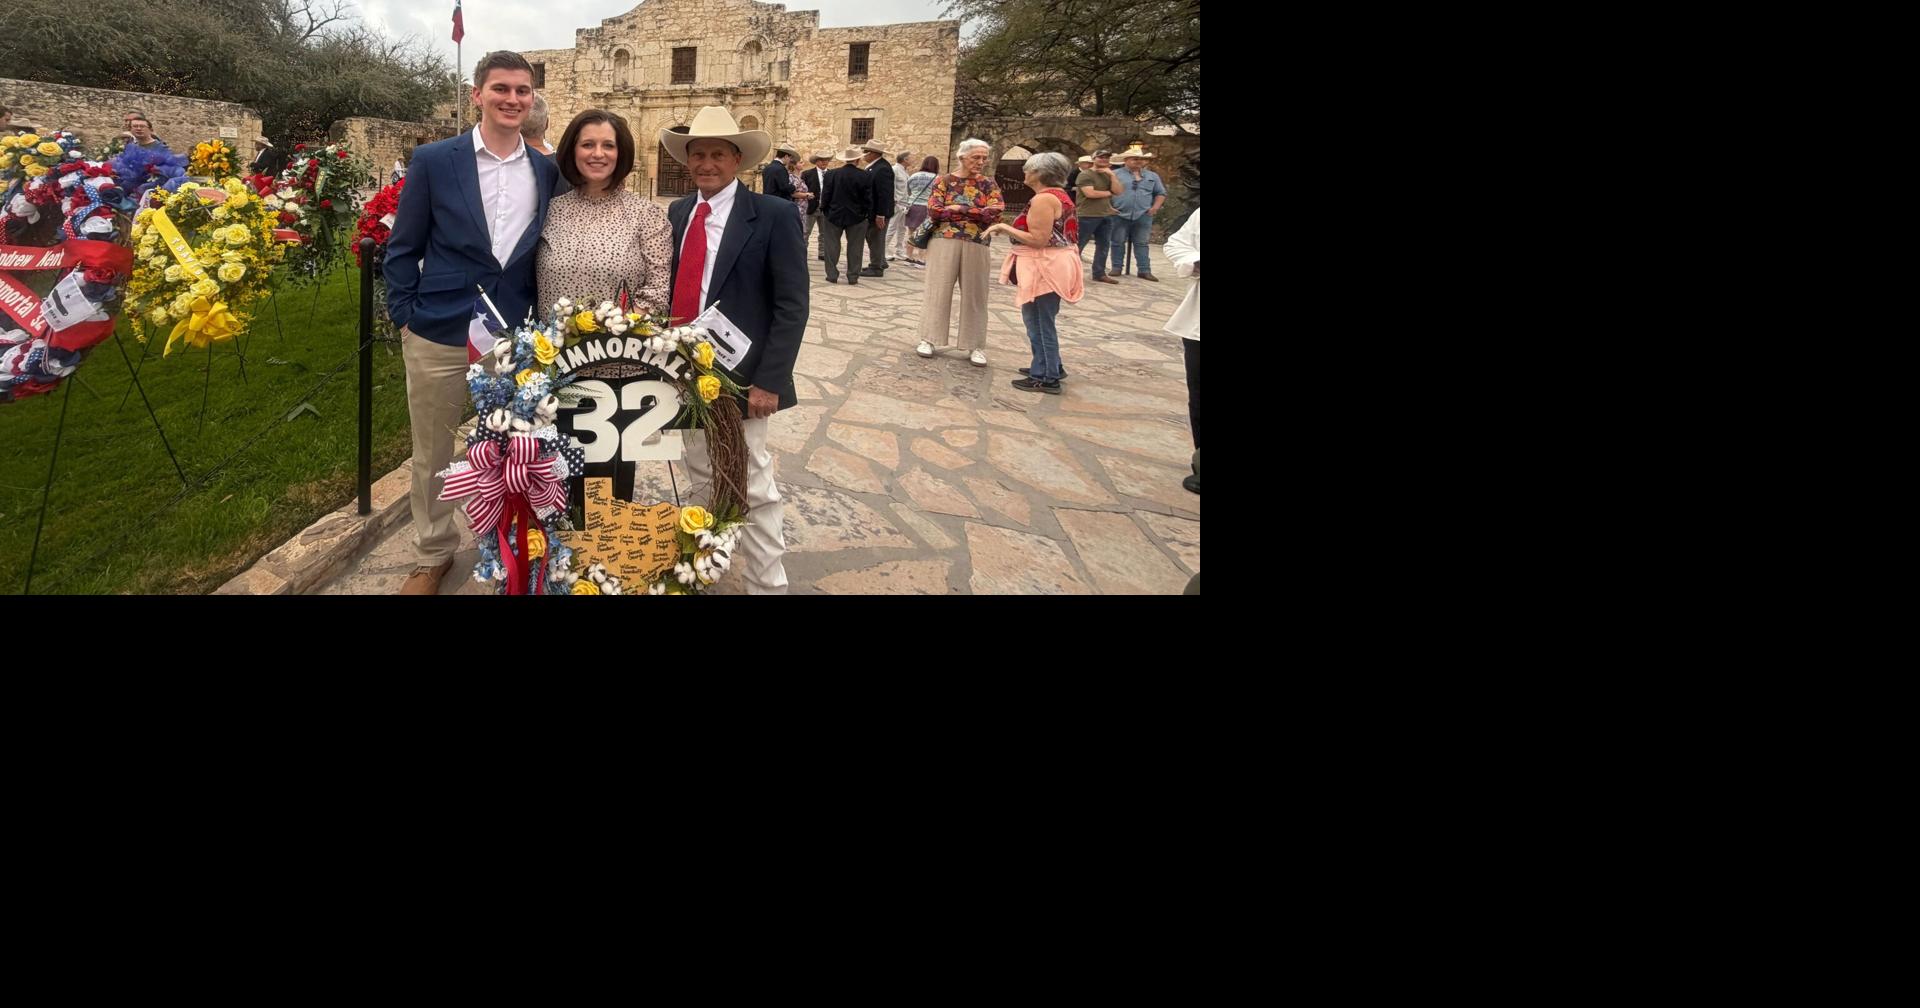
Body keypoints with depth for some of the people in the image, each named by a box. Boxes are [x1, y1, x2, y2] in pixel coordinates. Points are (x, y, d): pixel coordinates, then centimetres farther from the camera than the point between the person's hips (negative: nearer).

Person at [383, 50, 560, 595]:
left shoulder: (548, 172, 4)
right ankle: (432, 555, 30)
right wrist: (406, 318, -3)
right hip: (438, 336, -1)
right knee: (432, 456, 11)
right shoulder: (433, 161, -2)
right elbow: (402, 249, 1)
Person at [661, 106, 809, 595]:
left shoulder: (774, 215, -9)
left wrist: (768, 380, -17)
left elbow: (792, 307, -12)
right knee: (702, 481, 18)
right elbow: (673, 289, 13)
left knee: (753, 489, 2)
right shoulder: (677, 213, 9)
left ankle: (766, 583, 15)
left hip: (739, 376, -5)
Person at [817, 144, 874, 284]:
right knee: (855, 247, 8)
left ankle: (832, 275, 9)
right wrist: (870, 218, 0)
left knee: (832, 245, 10)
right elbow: (868, 199, -7)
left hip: (834, 215, 1)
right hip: (857, 217, -1)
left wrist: (824, 210, 9)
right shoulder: (865, 176, -9)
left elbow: (825, 195, -4)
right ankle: (853, 276, 9)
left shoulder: (832, 174, -6)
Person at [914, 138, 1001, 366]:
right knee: (939, 291, 3)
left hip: (976, 245, 1)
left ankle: (975, 345, 11)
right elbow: (933, 211, -10)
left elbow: (995, 213, -9)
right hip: (944, 242, -1)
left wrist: (957, 209, -11)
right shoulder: (944, 181, 3)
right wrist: (976, 212, -9)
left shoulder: (988, 184, 6)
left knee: (974, 295, 4)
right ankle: (929, 339, 12)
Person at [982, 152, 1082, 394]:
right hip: (1054, 264, 11)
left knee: (1039, 323, -3)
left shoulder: (1043, 199, -19)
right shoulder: (1059, 196, 13)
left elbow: (1038, 240, -24)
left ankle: (1046, 378, 3)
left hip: (1044, 267, -11)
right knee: (1043, 321, 20)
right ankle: (1050, 367, 31)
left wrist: (1004, 228, -18)